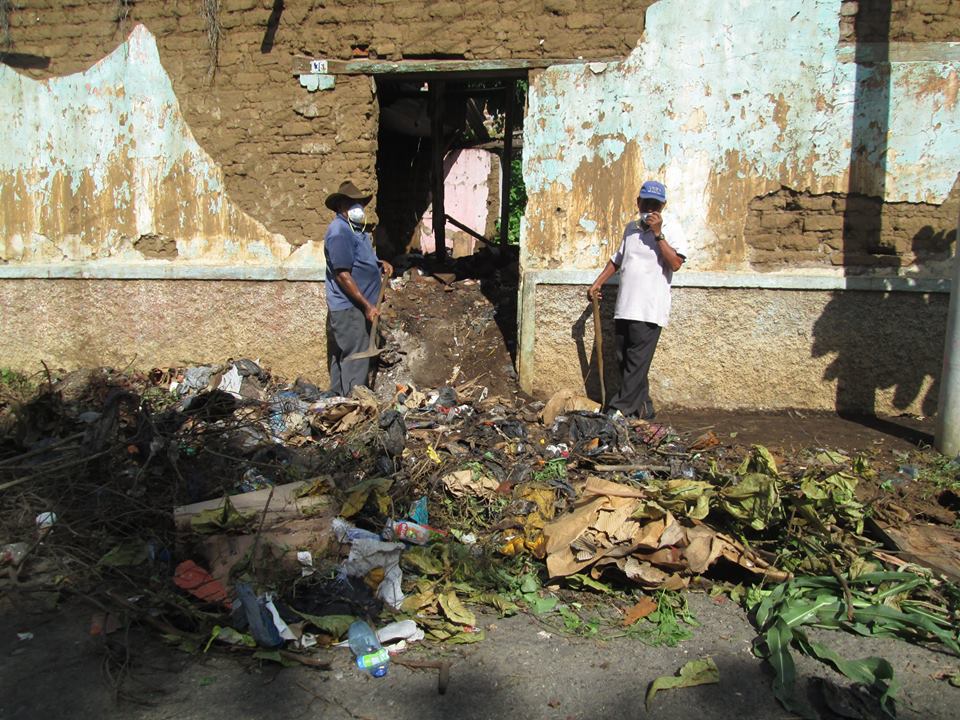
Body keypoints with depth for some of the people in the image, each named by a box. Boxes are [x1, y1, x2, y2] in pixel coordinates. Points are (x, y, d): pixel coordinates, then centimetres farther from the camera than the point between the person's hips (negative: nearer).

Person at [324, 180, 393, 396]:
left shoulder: (355, 229, 15)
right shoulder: (339, 232, -17)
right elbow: (343, 275, -22)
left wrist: (380, 263, 11)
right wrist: (367, 305, -22)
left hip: (356, 307, 10)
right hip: (349, 308, -10)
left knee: (341, 358, 16)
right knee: (355, 359, -7)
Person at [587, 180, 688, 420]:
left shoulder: (670, 227, -2)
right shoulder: (632, 227, 17)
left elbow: (675, 263, -14)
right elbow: (618, 259, 28)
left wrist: (658, 234, -16)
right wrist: (598, 283, 23)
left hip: (650, 308, -7)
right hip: (625, 306, 7)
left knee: (637, 362, -8)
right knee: (624, 360, 7)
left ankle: (619, 409, -6)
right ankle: (643, 408, 16)